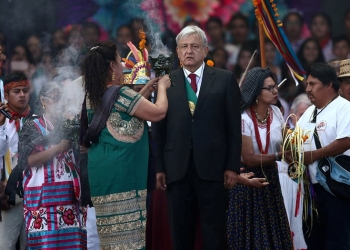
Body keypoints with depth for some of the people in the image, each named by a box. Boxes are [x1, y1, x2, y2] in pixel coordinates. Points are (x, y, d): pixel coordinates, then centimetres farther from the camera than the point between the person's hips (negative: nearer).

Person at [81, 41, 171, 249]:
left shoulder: (93, 97, 12)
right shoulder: (119, 94, -13)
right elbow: (158, 112, -9)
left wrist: (148, 89, 24)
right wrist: (162, 87, 8)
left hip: (102, 171, 9)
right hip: (122, 171, -9)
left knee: (112, 232, 9)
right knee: (127, 233, -8)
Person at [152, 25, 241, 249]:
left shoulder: (225, 80, 4)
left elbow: (234, 127, 2)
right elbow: (158, 128, 5)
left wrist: (233, 166, -3)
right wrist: (159, 167, 0)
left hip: (212, 167, -1)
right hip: (177, 169, 1)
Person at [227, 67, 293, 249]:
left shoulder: (276, 112, -1)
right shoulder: (244, 119, -19)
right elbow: (249, 159, -21)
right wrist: (278, 156, -22)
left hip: (270, 178, 6)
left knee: (274, 229, 8)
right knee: (251, 233, 2)